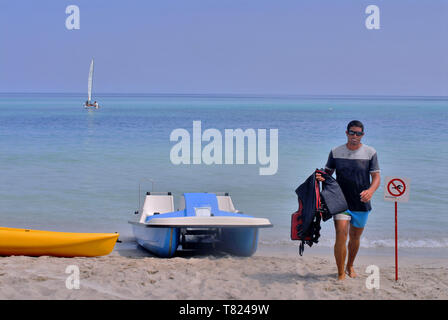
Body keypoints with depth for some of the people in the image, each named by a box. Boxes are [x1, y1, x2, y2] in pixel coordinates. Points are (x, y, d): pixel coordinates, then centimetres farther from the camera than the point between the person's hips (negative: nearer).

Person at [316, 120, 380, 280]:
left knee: (355, 237, 14)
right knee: (341, 234, -17)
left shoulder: (370, 153, 0)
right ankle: (341, 273, -11)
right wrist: (321, 177, -13)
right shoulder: (336, 152, 3)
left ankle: (350, 266, 39)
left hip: (361, 204, 1)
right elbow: (328, 171, 11)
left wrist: (370, 190, -23)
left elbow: (376, 177, -3)